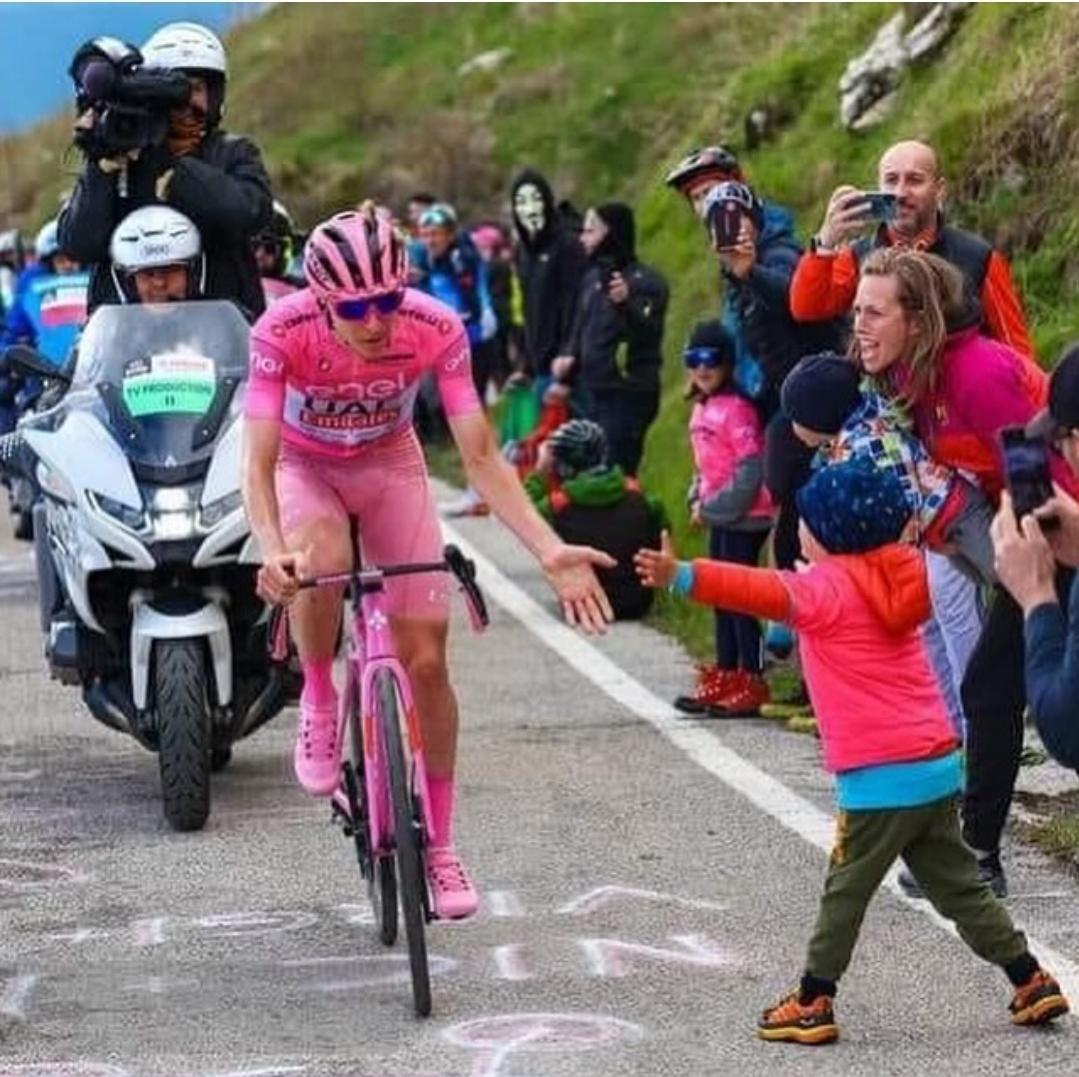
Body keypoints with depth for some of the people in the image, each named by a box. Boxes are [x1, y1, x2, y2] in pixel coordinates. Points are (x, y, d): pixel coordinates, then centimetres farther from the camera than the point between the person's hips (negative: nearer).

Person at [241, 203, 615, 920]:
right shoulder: (283, 333, -32)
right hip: (305, 467, -2)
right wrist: (273, 552, -54)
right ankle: (319, 701, -7)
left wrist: (551, 550, -37)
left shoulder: (436, 330, -28)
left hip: (390, 467, 2)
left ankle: (439, 845, 12)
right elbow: (258, 463, -34)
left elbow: (481, 457, -25)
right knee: (320, 562, -37)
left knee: (427, 658, -5)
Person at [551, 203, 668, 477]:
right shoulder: (592, 277, 13)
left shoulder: (646, 281, -10)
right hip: (592, 391, 8)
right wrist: (569, 356, 3)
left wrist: (626, 303, -40)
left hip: (629, 394, -8)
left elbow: (649, 332, -22)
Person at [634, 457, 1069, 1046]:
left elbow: (759, 591, -26)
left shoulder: (827, 589, -9)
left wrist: (681, 576, -36)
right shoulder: (898, 578, 12)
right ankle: (1032, 981, 16)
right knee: (959, 885, 16)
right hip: (938, 765, 7)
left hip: (880, 777, -7)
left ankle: (812, 1003, 10)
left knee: (844, 892, 3)